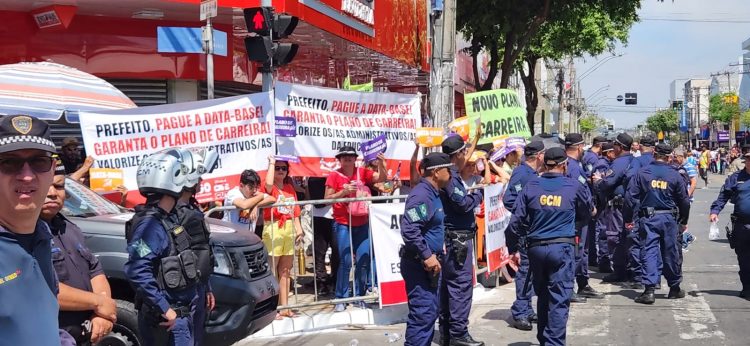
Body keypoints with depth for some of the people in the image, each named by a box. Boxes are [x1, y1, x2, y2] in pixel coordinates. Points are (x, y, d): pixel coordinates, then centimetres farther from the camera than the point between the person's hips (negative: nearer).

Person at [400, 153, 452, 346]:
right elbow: (409, 230, -29)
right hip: (419, 263, -10)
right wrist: (426, 255, -25)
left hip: (429, 262, 10)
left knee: (431, 310, 16)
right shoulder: (421, 195, -19)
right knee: (423, 313, -10)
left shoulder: (433, 193, 13)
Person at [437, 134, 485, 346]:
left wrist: (476, 140, 36)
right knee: (461, 284, -8)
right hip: (458, 238, -11)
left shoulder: (451, 173, 12)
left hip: (451, 238, 11)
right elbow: (463, 203, -22)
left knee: (448, 284, 14)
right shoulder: (450, 176, -18)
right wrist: (479, 194, -6)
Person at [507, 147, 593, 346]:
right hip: (562, 247, -3)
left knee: (542, 296, 18)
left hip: (536, 247, 3)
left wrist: (520, 243, 16)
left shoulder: (531, 186, 1)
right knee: (559, 300, -2)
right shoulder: (575, 187, -1)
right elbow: (586, 214, 15)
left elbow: (517, 220, 2)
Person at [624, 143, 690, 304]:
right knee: (671, 253, 12)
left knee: (649, 251, -1)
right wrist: (684, 221, 19)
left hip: (648, 218, -1)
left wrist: (628, 219, 4)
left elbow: (631, 197, -4)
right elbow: (684, 200, 7)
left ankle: (649, 289, -11)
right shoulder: (675, 175, 1)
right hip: (669, 218, 1)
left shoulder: (642, 173, -2)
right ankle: (674, 288, 25)